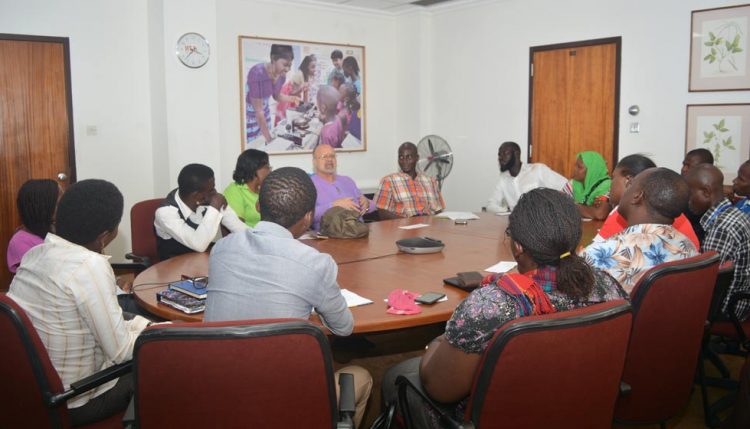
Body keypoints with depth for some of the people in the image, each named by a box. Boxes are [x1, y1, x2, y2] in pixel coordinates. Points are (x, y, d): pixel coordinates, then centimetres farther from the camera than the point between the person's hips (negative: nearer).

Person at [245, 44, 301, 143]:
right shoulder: (257, 73, -31)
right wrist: (268, 137, -22)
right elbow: (258, 111, -26)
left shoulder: (282, 75, -10)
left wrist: (292, 98, -8)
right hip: (249, 115, -6)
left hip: (264, 113, 7)